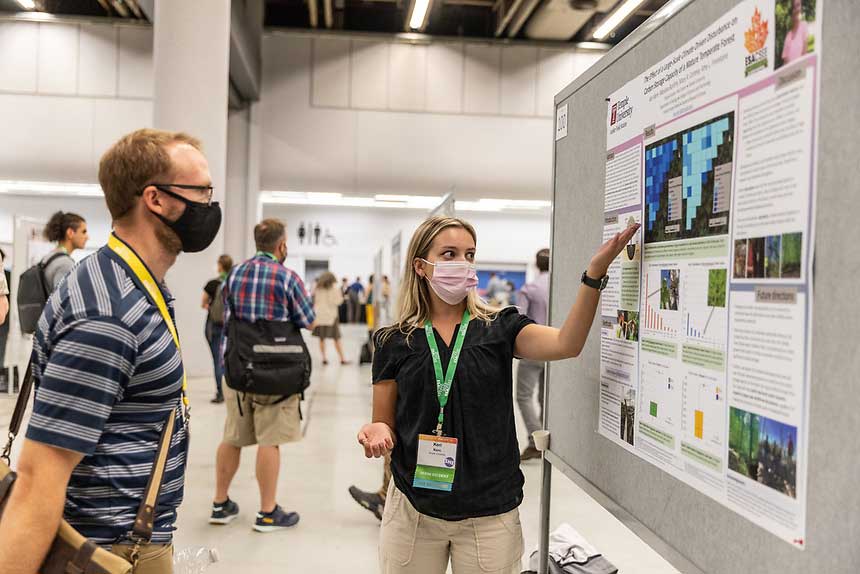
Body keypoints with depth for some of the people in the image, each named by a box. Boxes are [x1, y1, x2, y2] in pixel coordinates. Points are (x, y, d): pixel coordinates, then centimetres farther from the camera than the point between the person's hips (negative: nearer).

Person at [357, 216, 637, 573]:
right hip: (412, 511, 0)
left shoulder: (500, 327, 0)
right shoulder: (395, 342, 1)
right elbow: (386, 426, 7)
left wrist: (596, 270, -30)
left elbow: (566, 344, -19)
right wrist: (377, 433, -16)